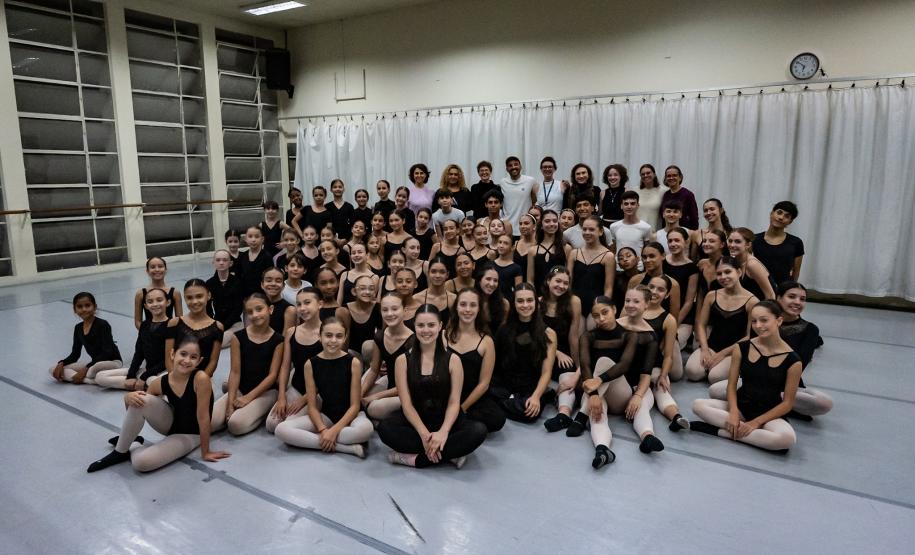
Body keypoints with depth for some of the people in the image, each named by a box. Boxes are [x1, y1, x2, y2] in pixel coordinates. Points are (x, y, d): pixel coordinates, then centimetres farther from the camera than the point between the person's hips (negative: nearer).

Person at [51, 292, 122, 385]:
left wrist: (86, 368, -24)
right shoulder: (78, 328, 6)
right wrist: (61, 363, -7)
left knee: (98, 367, -43)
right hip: (94, 364, 8)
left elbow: (107, 352, -20)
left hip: (112, 362, -8)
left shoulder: (102, 325, -14)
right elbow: (75, 354, 13)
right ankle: (89, 380, -25)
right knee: (53, 369, -5)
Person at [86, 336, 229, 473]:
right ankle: (119, 452, -3)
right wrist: (129, 397, -24)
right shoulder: (161, 383, -14)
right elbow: (132, 410, -1)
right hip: (170, 424, 5)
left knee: (141, 462, -28)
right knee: (141, 401, -23)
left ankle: (131, 452, 10)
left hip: (189, 435, -4)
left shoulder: (201, 379, -29)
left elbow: (203, 417, -23)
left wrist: (205, 453, -17)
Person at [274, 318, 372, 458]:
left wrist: (334, 430, -22)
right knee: (281, 430, -21)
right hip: (325, 415, 4)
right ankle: (348, 447, -25)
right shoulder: (311, 364, -4)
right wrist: (323, 430, -21)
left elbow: (354, 405, -10)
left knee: (366, 428, -39)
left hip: (350, 415, -4)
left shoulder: (353, 362, -11)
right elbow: (312, 406, -4)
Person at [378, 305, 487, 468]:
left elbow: (454, 402, -7)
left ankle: (415, 458, -24)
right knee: (385, 428, -31)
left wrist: (443, 432, -25)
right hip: (414, 421, 0)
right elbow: (406, 403, -7)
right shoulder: (403, 360, 0)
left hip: (445, 421, 0)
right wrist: (424, 434, -22)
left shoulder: (452, 360, -1)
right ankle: (450, 454, -25)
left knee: (479, 430, -28)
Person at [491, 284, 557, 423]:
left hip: (530, 389, 0)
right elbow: (494, 361, 6)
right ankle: (511, 401, -3)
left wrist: (536, 396, -20)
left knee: (528, 412, -33)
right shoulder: (504, 330, 9)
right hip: (504, 385, 0)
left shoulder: (548, 334, 2)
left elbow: (546, 372, -4)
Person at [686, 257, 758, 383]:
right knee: (692, 372, -23)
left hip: (734, 351, -3)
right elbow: (701, 325, 7)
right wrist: (704, 349, -9)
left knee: (715, 377, -27)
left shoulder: (752, 301, -7)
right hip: (711, 345, 3)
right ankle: (710, 362, 8)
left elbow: (749, 337, -7)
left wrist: (722, 354, -11)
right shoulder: (711, 296, 6)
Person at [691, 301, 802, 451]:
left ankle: (720, 431, -25)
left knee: (787, 438, -37)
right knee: (698, 405, -21)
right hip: (741, 406, 2)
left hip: (769, 414, -1)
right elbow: (731, 385, -1)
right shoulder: (742, 348, -3)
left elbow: (787, 403, -7)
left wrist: (756, 422, -15)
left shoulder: (792, 360, -10)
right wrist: (733, 412, -19)